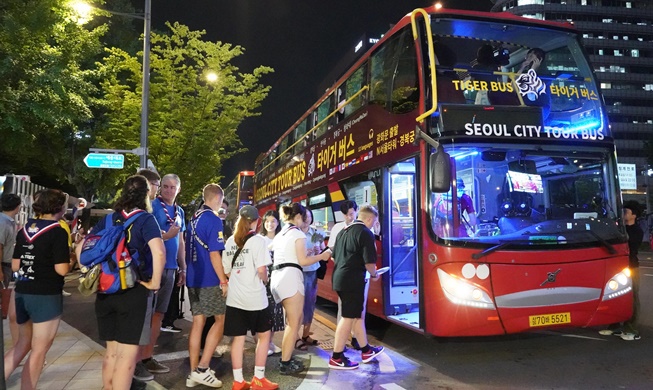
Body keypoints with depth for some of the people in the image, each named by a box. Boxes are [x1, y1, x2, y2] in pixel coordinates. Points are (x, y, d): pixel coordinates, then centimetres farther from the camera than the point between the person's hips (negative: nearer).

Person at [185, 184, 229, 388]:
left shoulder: (194, 218, 12)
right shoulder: (213, 220, -14)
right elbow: (214, 254, -18)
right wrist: (224, 281, -14)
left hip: (193, 278, 8)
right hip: (210, 280, -8)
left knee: (197, 322, 9)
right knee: (221, 320, 3)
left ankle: (194, 373, 13)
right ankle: (202, 369, 0)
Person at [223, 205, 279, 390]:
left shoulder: (230, 241, 8)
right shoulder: (258, 240, -10)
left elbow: (226, 270, 12)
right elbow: (261, 270, -17)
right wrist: (265, 280, 4)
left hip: (234, 297, 5)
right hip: (254, 297, -5)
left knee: (238, 337, 10)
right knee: (264, 335, 11)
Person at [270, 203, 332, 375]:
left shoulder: (279, 235, 22)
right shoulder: (298, 233, -3)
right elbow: (303, 261, -9)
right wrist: (322, 256, 3)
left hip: (277, 277, 9)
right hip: (290, 276, -9)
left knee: (294, 319, 18)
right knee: (294, 323, -2)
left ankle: (286, 358, 20)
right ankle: (285, 364, 0)